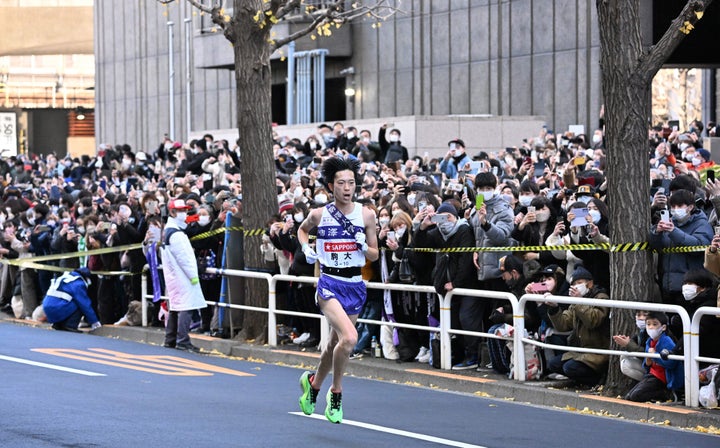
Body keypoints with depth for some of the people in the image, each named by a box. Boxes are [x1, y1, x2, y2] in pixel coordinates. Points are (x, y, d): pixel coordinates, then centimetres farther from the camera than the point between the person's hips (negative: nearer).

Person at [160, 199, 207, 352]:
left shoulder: (167, 230, 17)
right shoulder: (176, 233, -16)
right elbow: (183, 257, -19)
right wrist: (193, 275, -14)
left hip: (173, 276, 11)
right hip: (182, 276, -11)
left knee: (174, 307, 13)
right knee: (186, 307, -11)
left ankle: (170, 340, 17)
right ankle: (183, 341, -15)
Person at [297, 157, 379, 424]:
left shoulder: (366, 214, 1)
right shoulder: (319, 214, -3)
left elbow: (375, 255, 9)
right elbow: (302, 229, 20)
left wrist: (365, 247, -12)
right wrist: (306, 249, 2)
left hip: (355, 285, 4)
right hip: (329, 283, -4)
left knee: (335, 344, 15)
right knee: (349, 338, -24)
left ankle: (314, 383, 42)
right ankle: (336, 391, -4)